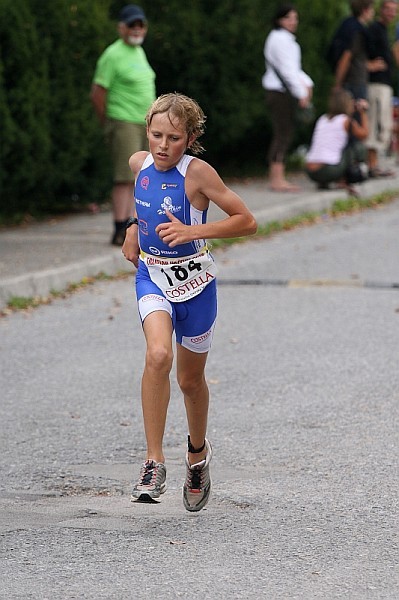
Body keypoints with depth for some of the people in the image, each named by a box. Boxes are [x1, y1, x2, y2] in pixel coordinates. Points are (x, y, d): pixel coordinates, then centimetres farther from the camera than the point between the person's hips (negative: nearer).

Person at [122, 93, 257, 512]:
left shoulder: (198, 172, -18)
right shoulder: (138, 164, -2)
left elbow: (246, 221, -17)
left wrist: (192, 231, -25)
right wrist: (136, 226, 9)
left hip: (194, 281, -2)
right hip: (152, 276, 2)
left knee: (190, 379, 13)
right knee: (158, 355, -26)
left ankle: (198, 451, 44)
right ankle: (154, 462, -23)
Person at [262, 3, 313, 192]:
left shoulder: (286, 39, 20)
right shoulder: (280, 39, -13)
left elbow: (293, 68, 22)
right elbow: (287, 70, -18)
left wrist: (306, 84, 7)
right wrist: (301, 93, -17)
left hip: (284, 92, 10)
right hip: (280, 91, -10)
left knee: (285, 134, 11)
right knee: (282, 134, -11)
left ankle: (276, 178, 12)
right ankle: (277, 179, -13)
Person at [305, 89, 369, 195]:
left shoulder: (322, 119, 18)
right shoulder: (347, 121, 0)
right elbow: (364, 135, 14)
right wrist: (363, 112, 24)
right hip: (329, 172, -6)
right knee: (360, 148, 12)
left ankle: (323, 183, 14)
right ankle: (342, 181, 5)